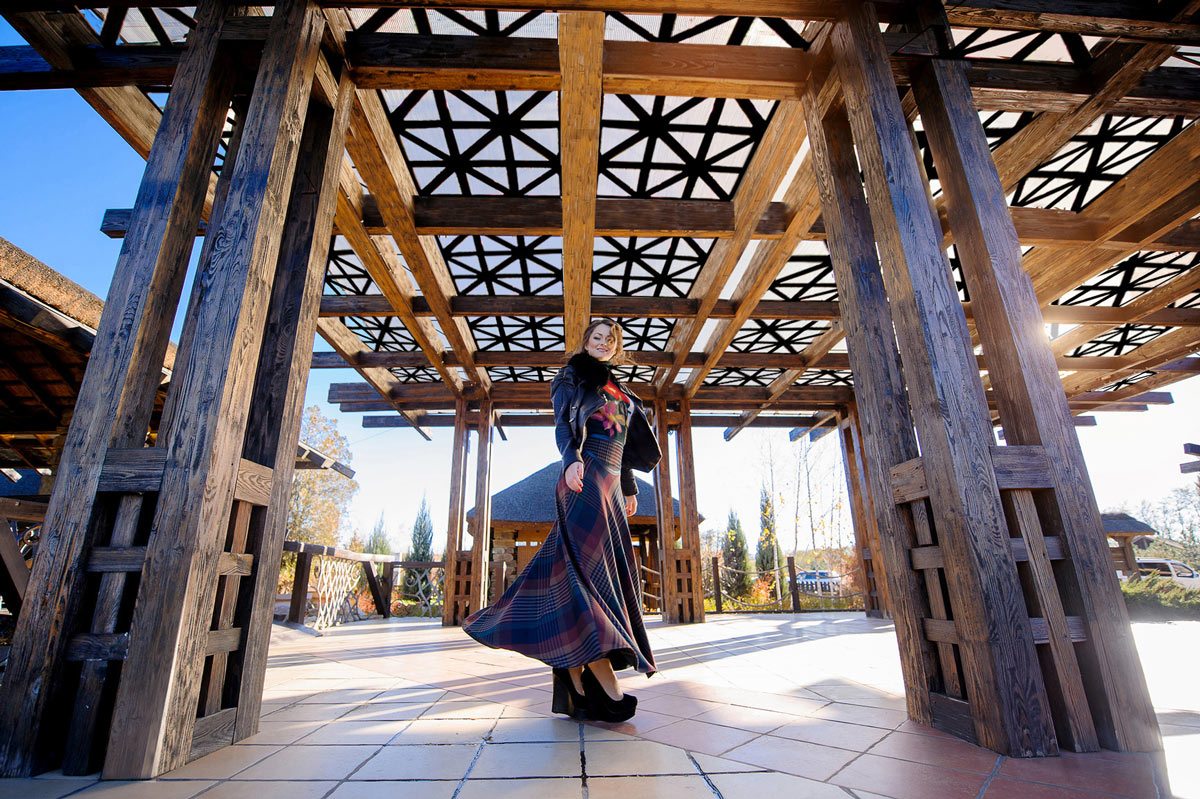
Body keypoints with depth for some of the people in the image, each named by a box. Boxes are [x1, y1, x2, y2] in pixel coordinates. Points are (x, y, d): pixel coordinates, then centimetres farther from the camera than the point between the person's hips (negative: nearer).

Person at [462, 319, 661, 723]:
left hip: (610, 482, 8)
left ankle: (576, 676, 8)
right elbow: (563, 423, -7)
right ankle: (605, 682, -19)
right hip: (584, 477, -8)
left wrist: (629, 488, 22)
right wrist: (572, 459, -25)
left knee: (608, 566, 2)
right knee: (590, 563, -15)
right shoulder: (573, 375, 6)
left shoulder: (619, 391, 25)